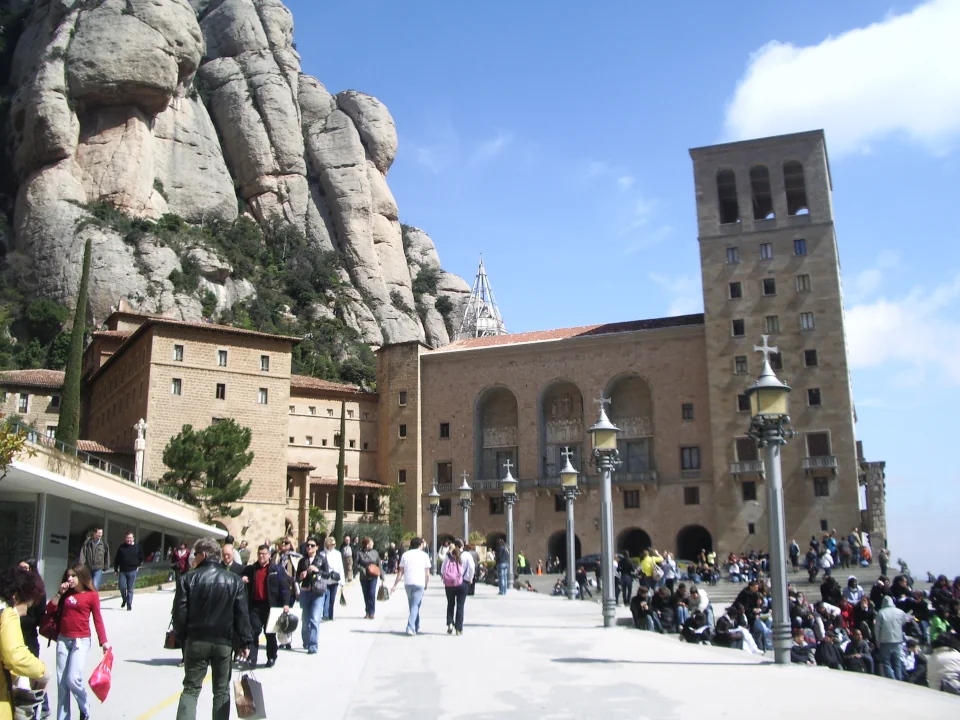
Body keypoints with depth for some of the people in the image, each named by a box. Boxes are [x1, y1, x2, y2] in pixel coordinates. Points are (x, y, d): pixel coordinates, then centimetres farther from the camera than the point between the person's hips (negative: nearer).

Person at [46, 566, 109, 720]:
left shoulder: (92, 595, -5)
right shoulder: (66, 594, 9)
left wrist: (104, 641, -10)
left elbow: (98, 620, -5)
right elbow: (50, 610, 4)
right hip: (63, 640, 5)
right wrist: (60, 593, -4)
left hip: (81, 641, -5)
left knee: (73, 678, -14)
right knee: (61, 680, 7)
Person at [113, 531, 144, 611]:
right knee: (122, 587, -4)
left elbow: (141, 557, 12)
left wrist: (138, 565, 6)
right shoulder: (121, 547, 4)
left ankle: (129, 605, 5)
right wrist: (116, 569, 6)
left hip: (132, 571, -2)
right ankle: (124, 600, 24)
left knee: (130, 589, 0)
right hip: (122, 571, 2)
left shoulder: (137, 547, 1)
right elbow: (117, 559, 8)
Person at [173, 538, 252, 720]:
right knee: (221, 690, 12)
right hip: (224, 642, 1)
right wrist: (245, 643, 4)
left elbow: (180, 612, -6)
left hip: (196, 640, -1)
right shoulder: (234, 580, -2)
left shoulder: (188, 578, -6)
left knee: (191, 688, 9)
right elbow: (242, 615, -3)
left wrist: (181, 636, 9)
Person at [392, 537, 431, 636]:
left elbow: (400, 572, 3)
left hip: (408, 583, 3)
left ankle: (416, 627, 28)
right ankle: (410, 628, -16)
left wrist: (395, 585, 6)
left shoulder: (405, 555, 7)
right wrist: (426, 585, 11)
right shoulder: (424, 555, 2)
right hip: (419, 584, -3)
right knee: (415, 606, -2)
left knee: (412, 605, 18)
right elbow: (427, 573, 1)